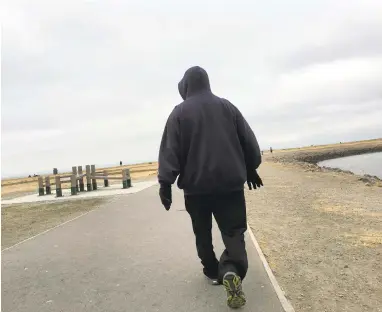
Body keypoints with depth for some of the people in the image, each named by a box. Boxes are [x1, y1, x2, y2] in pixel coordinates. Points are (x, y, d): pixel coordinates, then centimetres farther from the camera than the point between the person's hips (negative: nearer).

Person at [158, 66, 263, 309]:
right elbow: (249, 141, 9)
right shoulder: (227, 106, 6)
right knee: (234, 231, 4)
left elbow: (170, 151, -8)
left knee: (202, 232, 18)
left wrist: (165, 183, -6)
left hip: (196, 185, -1)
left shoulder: (179, 113, -1)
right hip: (230, 182, 1)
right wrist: (251, 169, 20)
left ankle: (213, 271, 28)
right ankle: (232, 270, -18)